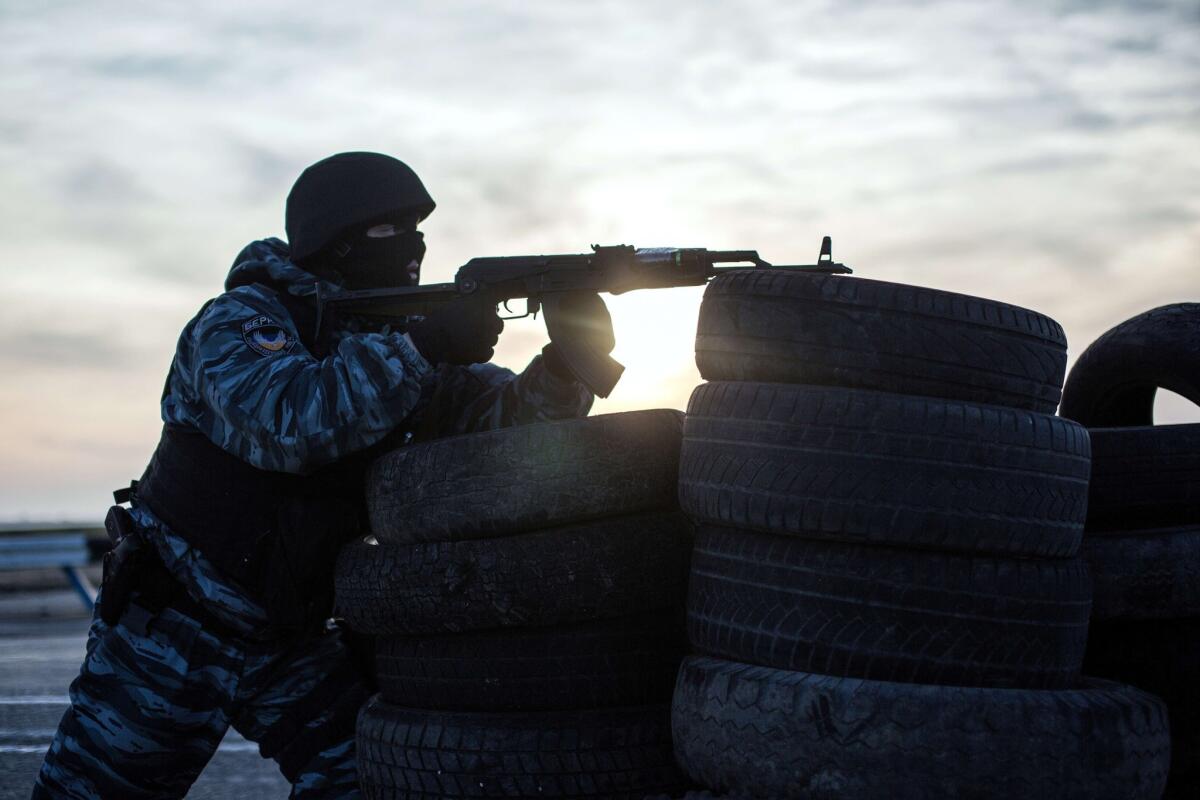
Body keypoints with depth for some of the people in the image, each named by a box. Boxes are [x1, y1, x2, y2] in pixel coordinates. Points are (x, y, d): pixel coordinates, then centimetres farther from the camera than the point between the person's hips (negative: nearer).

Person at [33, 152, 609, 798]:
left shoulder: (396, 342, 4)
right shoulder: (238, 321, -15)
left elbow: (502, 413, -4)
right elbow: (291, 419, -34)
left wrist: (569, 357, -24)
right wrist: (425, 349, -35)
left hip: (295, 641, 5)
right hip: (171, 630, -5)